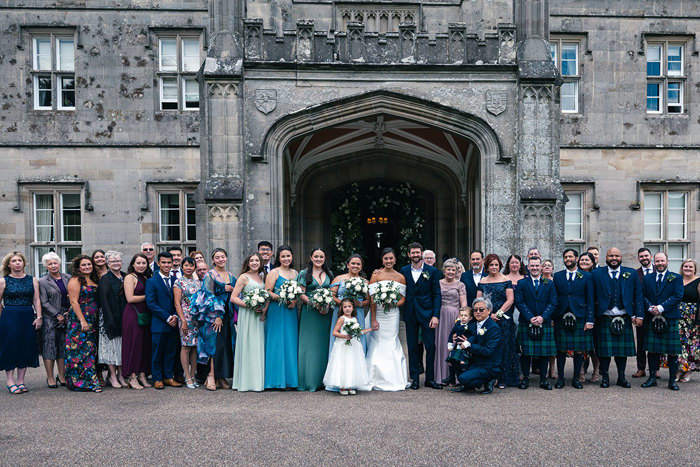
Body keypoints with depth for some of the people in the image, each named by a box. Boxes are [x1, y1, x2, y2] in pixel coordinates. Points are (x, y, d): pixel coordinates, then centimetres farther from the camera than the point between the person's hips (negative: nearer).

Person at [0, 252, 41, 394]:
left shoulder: (32, 280, 7)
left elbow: (36, 300, 4)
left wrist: (39, 317, -4)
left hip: (28, 318, 3)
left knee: (26, 347, 4)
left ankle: (20, 381, 14)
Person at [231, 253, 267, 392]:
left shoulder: (262, 277, 14)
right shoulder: (244, 277, -3)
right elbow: (233, 298, -8)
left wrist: (265, 309, 0)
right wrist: (250, 306, -17)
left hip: (260, 316, 5)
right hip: (247, 315, -5)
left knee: (259, 346, 6)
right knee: (248, 345, -5)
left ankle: (258, 380, 12)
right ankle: (246, 381, 0)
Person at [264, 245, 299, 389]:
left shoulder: (295, 273, 14)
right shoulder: (274, 272, -2)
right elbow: (267, 292, -9)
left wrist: (294, 301, -4)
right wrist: (283, 299, -18)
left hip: (291, 312, 5)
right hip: (277, 312, -5)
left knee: (291, 343, 5)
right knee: (277, 343, -5)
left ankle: (290, 378, 12)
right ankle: (277, 379, 1)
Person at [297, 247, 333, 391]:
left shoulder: (329, 274, 12)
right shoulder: (305, 274, 2)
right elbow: (301, 295, -5)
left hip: (325, 314, 3)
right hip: (309, 313, -3)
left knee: (323, 345, 5)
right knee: (309, 345, -3)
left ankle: (321, 379, 12)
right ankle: (308, 381, 2)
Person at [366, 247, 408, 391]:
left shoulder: (401, 277, 6)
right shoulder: (376, 275, -3)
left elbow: (403, 299, 9)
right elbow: (372, 299, -6)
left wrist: (393, 304, -13)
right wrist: (373, 319, -12)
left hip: (393, 315, 2)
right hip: (377, 314, -2)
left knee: (392, 344, 2)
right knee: (378, 345, -1)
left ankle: (393, 380, 13)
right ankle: (378, 380, 10)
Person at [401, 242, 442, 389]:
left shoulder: (432, 271, 0)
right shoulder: (404, 271, 6)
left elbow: (437, 294, -2)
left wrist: (436, 315, -9)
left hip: (427, 313, -2)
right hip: (410, 314, 2)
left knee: (430, 347, -1)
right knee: (412, 347, 7)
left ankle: (430, 378, 11)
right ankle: (415, 378, 15)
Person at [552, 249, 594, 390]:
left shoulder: (586, 276, 5)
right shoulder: (557, 276, 9)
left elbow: (590, 300, 3)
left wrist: (589, 320, -4)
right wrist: (551, 318, -1)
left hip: (580, 318, -1)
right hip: (561, 318, 1)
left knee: (579, 350, 4)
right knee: (561, 350, 3)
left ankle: (576, 379, 15)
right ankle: (560, 378, 13)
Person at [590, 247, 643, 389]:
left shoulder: (631, 274, 8)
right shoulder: (596, 274, 2)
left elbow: (638, 295, 7)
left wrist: (638, 315, -1)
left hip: (624, 319, 2)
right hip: (604, 319, -1)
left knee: (623, 349, 7)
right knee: (604, 349, 1)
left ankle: (621, 377, 20)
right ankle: (604, 377, 13)